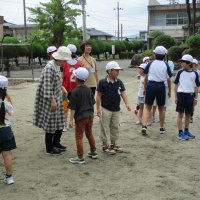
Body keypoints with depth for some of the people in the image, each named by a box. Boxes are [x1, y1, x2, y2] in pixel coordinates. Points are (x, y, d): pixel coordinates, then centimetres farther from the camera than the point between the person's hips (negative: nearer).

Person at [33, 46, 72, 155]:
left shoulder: (57, 66, 7)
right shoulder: (49, 67, -21)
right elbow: (47, 86, -24)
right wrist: (52, 100, -24)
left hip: (57, 98, 9)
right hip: (49, 100, -9)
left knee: (60, 122, 16)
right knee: (51, 123, 1)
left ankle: (56, 143, 33)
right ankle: (49, 149, 14)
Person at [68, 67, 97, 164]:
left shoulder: (75, 92, -15)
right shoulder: (89, 90, 5)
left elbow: (73, 108, -16)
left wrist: (71, 120, -13)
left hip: (80, 117, -7)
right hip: (90, 115, 7)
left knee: (79, 137, 1)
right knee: (89, 134, 22)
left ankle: (80, 158, 4)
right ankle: (93, 152, 33)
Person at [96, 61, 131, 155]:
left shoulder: (119, 82, 2)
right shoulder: (102, 82, -12)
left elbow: (123, 93, 0)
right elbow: (98, 96, -8)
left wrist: (127, 104, -15)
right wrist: (98, 108, -11)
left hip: (116, 109, 5)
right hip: (106, 109, -5)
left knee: (115, 127, 15)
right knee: (105, 128, 2)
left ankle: (113, 144, 30)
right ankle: (105, 145, 14)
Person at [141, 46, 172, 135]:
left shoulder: (150, 63, 0)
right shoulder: (166, 65, 1)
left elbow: (146, 77, 2)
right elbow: (168, 79, 3)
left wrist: (145, 88, 13)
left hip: (150, 85, 0)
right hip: (161, 86, 0)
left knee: (147, 107, 7)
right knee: (161, 108, 14)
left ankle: (144, 125, -10)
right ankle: (162, 128, 23)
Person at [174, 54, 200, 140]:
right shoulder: (180, 72, -1)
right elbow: (176, 84, 3)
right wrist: (175, 97, -2)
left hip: (190, 95, 2)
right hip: (181, 94, -2)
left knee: (188, 114, 12)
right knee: (180, 114, 0)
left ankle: (186, 131, 25)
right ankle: (180, 133, 3)